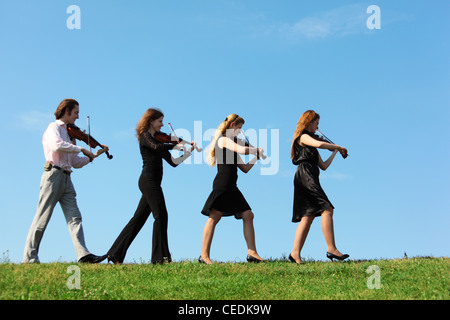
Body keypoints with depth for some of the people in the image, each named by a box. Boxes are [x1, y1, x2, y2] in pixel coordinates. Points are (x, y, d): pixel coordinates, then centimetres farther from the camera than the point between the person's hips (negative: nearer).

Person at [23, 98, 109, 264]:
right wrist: (80, 149, -17)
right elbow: (56, 145, -24)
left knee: (74, 217, -5)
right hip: (54, 174, -8)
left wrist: (93, 155, 15)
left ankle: (83, 254, -13)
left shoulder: (67, 133, 25)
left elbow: (76, 163, 24)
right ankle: (29, 257, 0)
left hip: (66, 178, 8)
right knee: (42, 217, -5)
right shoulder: (54, 127, 1)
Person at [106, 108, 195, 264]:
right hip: (149, 180, -9)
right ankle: (160, 256, -10)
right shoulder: (145, 136, -1)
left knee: (138, 219, 8)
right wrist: (175, 146, -12)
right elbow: (156, 147, -25)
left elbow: (173, 162, 17)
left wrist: (188, 152, 8)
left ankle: (116, 254, 12)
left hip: (151, 183, 9)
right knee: (161, 215, -11)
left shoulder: (156, 139, 23)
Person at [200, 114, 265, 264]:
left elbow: (245, 168, 23)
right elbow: (243, 150, -21)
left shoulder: (231, 142, 24)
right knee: (214, 217, -8)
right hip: (222, 183, -10)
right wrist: (257, 150, -3)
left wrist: (257, 156, 15)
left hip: (231, 186, 10)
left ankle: (252, 253, 0)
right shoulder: (224, 139, -3)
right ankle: (204, 255, -6)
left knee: (247, 215, 2)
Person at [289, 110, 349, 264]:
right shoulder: (303, 137, 3)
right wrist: (337, 147, -6)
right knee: (327, 209, -18)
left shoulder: (312, 147, 31)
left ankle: (295, 253, -11)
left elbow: (323, 166, 29)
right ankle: (331, 248, -24)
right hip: (305, 175, -10)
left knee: (308, 216, -2)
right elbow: (319, 144, -19)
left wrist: (334, 153, 28)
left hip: (310, 179, 10)